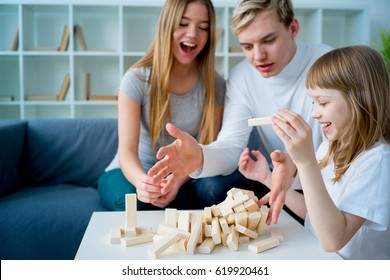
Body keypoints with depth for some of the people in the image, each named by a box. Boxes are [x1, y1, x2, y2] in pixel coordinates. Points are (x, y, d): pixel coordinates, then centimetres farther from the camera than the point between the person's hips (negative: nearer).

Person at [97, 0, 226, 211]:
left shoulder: (215, 85, -8)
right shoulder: (137, 79, -15)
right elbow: (127, 151, -21)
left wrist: (177, 181, -31)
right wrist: (141, 181, -44)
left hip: (183, 177, 2)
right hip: (133, 172, -1)